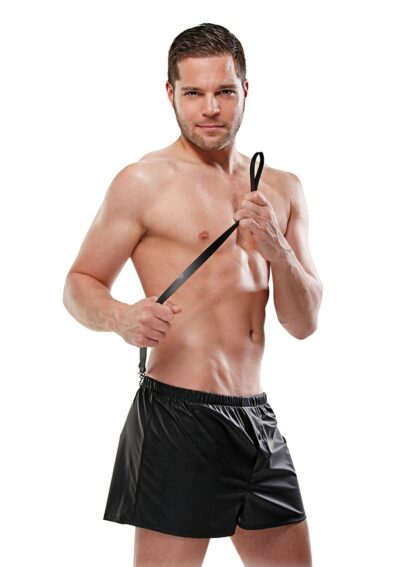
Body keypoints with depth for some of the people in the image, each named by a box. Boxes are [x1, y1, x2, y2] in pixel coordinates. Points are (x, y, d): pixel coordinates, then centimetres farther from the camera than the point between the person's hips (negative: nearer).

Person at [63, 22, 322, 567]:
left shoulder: (282, 189, 12)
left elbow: (305, 323, 10)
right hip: (178, 417, -6)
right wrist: (122, 318, -22)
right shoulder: (144, 183, -4)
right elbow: (80, 285, -1)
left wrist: (276, 247, -8)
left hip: (257, 416, 6)